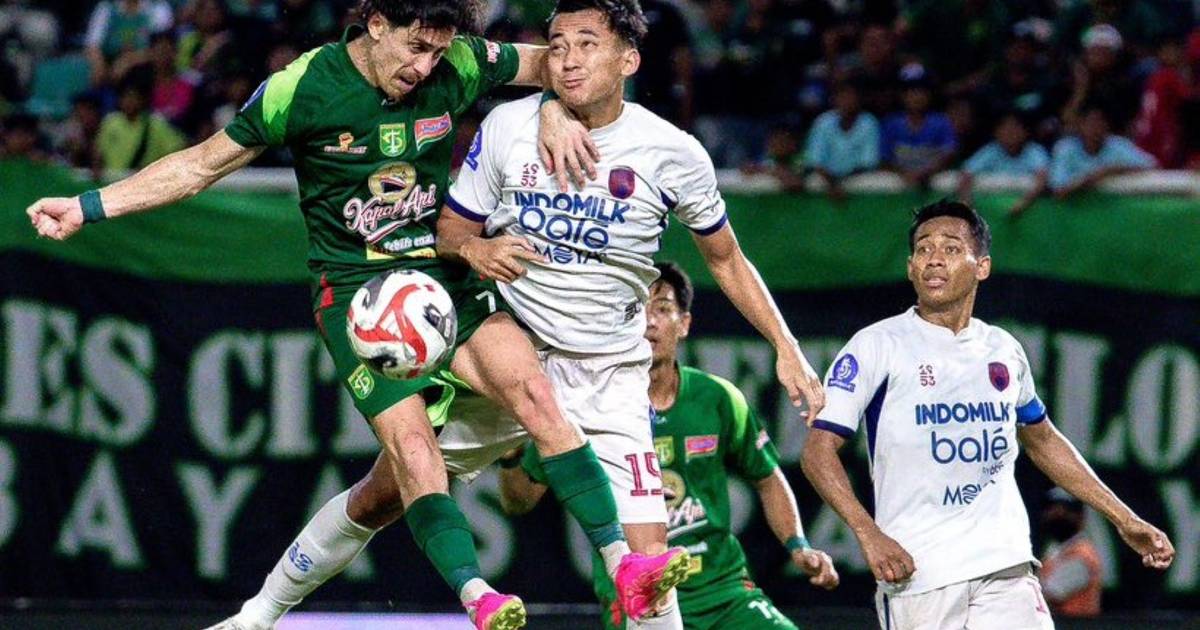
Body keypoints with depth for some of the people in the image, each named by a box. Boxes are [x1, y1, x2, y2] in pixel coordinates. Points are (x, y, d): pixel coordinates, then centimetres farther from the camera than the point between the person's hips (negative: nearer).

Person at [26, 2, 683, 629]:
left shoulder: (458, 67, -1)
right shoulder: (302, 87, -9)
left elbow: (550, 60, 16)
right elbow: (202, 164, 3)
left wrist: (555, 112, -7)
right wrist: (86, 208, -1)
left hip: (448, 275, 3)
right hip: (354, 288, -3)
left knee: (530, 389, -20)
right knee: (411, 448, -23)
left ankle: (623, 562, -23)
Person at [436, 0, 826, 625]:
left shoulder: (674, 153, -7)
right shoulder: (507, 127, -6)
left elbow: (725, 259, 8)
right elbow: (450, 230, 3)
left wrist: (786, 348, 2)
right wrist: (474, 250, -21)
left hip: (610, 374, -1)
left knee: (645, 554, -11)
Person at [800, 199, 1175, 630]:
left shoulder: (1004, 351, 14)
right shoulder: (877, 346, -2)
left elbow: (1042, 441, 29)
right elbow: (819, 449, -6)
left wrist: (1122, 518, 26)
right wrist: (868, 533, -20)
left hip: (1005, 569, 4)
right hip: (913, 572, -4)